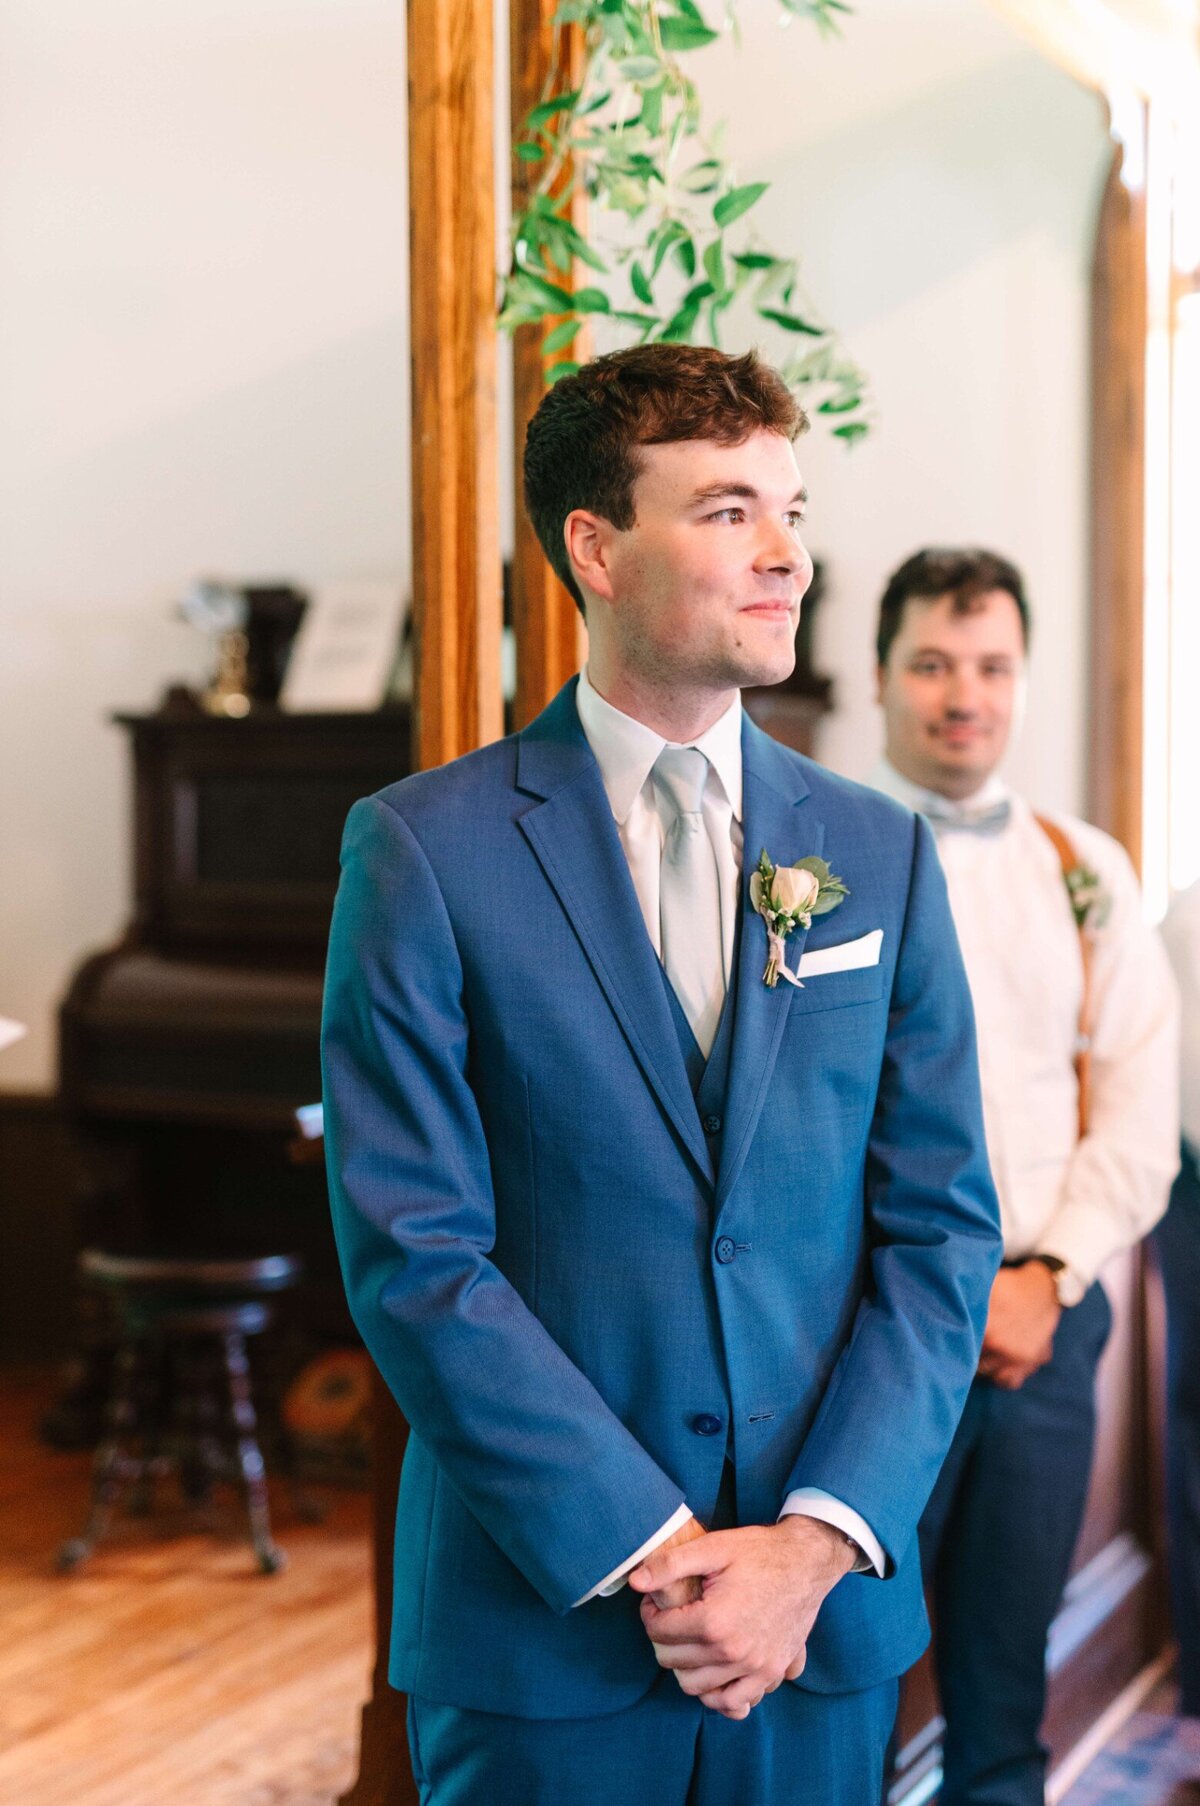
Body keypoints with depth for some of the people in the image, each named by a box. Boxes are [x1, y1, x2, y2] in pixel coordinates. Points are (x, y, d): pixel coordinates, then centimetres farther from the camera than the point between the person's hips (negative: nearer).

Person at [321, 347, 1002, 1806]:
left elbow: (944, 1229, 1)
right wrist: (652, 1553, -14)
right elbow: (411, 1252, -11)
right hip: (544, 1620, -3)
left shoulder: (881, 854, 4)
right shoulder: (423, 849, -7)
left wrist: (817, 1545, -10)